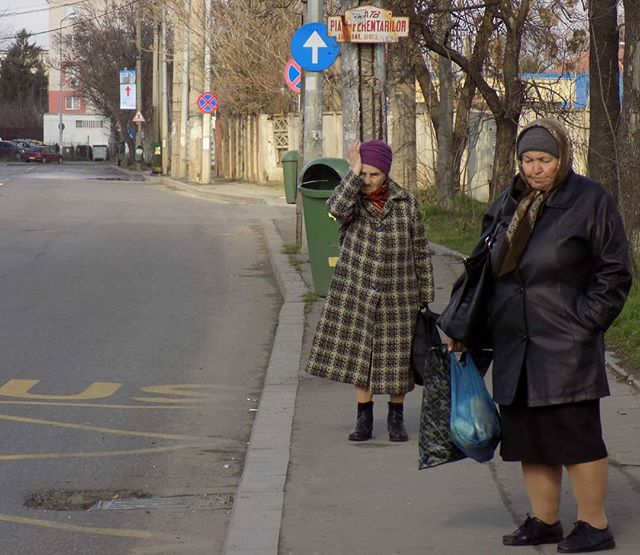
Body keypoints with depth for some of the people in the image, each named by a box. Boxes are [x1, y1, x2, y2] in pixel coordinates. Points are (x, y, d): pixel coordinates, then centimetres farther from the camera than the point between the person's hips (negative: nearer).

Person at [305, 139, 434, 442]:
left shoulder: (405, 202, 0)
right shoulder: (353, 199, -1)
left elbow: (420, 250, 5)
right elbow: (337, 208, -27)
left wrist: (426, 296, 4)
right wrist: (354, 172, -23)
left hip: (396, 293, 0)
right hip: (356, 291, 0)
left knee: (396, 356, 5)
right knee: (358, 355, 3)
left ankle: (396, 418, 21)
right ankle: (364, 418, 15)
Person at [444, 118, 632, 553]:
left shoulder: (591, 202, -5)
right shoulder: (508, 205, 12)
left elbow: (615, 275, -3)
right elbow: (485, 270, 19)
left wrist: (583, 324, -10)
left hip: (565, 347, -6)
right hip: (514, 345, 6)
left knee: (575, 434, -4)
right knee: (527, 435, 10)